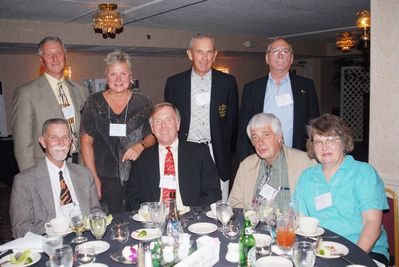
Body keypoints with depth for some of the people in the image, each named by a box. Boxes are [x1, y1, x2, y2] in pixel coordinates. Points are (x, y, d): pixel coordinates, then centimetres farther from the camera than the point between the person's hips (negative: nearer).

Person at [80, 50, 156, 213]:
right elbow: (86, 141, 3)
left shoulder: (142, 102, 6)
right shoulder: (94, 102, 5)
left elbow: (152, 136, 9)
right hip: (104, 180, 0)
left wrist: (140, 146, -12)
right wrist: (93, 177, -4)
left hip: (136, 179, 1)